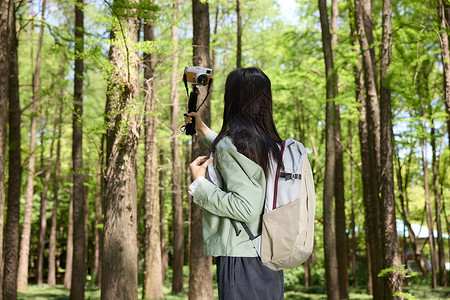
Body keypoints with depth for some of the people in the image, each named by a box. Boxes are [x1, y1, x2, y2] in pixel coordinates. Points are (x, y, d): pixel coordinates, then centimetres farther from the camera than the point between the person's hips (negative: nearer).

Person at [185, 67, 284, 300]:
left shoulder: (230, 143, -14)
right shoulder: (272, 145, 10)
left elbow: (245, 208, -21)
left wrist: (199, 184, -10)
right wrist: (203, 130, 41)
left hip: (241, 257, -8)